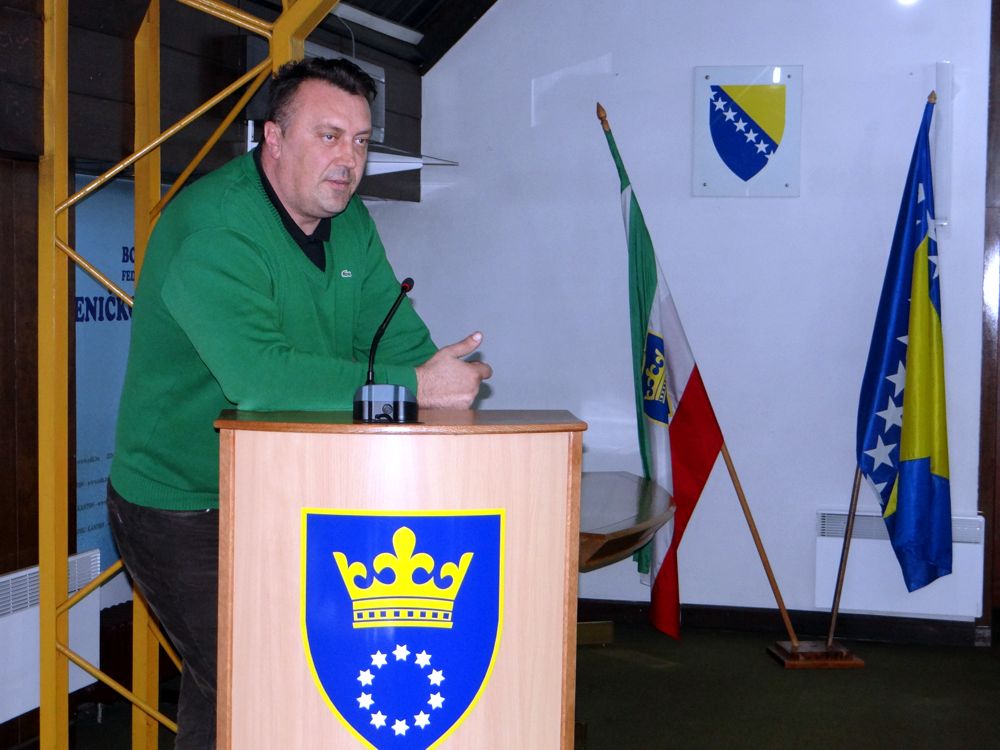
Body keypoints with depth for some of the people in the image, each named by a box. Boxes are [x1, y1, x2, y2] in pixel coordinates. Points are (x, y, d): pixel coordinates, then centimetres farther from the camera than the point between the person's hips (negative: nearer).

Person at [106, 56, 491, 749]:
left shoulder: (350, 223, 3)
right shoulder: (212, 225, -23)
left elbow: (399, 337, 2)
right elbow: (256, 375, -36)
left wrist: (442, 384, -21)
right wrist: (413, 386, -33)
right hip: (180, 505, -7)